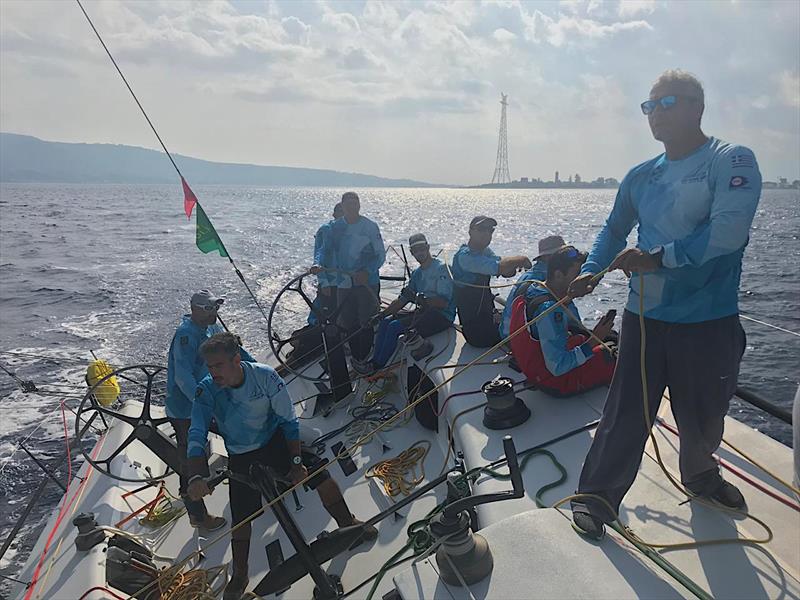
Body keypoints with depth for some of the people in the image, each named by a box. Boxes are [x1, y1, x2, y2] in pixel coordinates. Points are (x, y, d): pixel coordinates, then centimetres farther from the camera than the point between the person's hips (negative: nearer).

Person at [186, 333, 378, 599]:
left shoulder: (265, 376, -26)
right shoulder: (206, 391, -24)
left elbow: (289, 421, -15)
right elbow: (197, 437, -30)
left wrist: (296, 462, -17)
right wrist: (197, 477, -46)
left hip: (275, 441, 0)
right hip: (242, 458, 0)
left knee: (320, 474, -8)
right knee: (240, 517, 0)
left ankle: (348, 524, 17)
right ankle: (239, 577, 25)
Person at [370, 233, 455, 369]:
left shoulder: (441, 268, -10)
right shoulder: (417, 273, 16)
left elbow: (443, 303, -19)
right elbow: (402, 300, 18)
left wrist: (419, 299, -28)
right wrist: (381, 315, 9)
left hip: (442, 316, -8)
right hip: (424, 312, 8)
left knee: (394, 327, -20)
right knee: (385, 322, -4)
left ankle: (378, 368, -9)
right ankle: (374, 361, -1)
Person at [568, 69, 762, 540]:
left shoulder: (731, 161, -8)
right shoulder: (641, 176, 8)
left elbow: (727, 231, -22)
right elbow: (615, 229, 18)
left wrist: (659, 257, -24)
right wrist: (592, 271, 2)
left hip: (710, 320, -2)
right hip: (645, 316, 3)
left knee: (703, 414, 17)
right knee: (626, 412, 4)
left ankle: (700, 476, 46)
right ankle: (598, 495, 17)